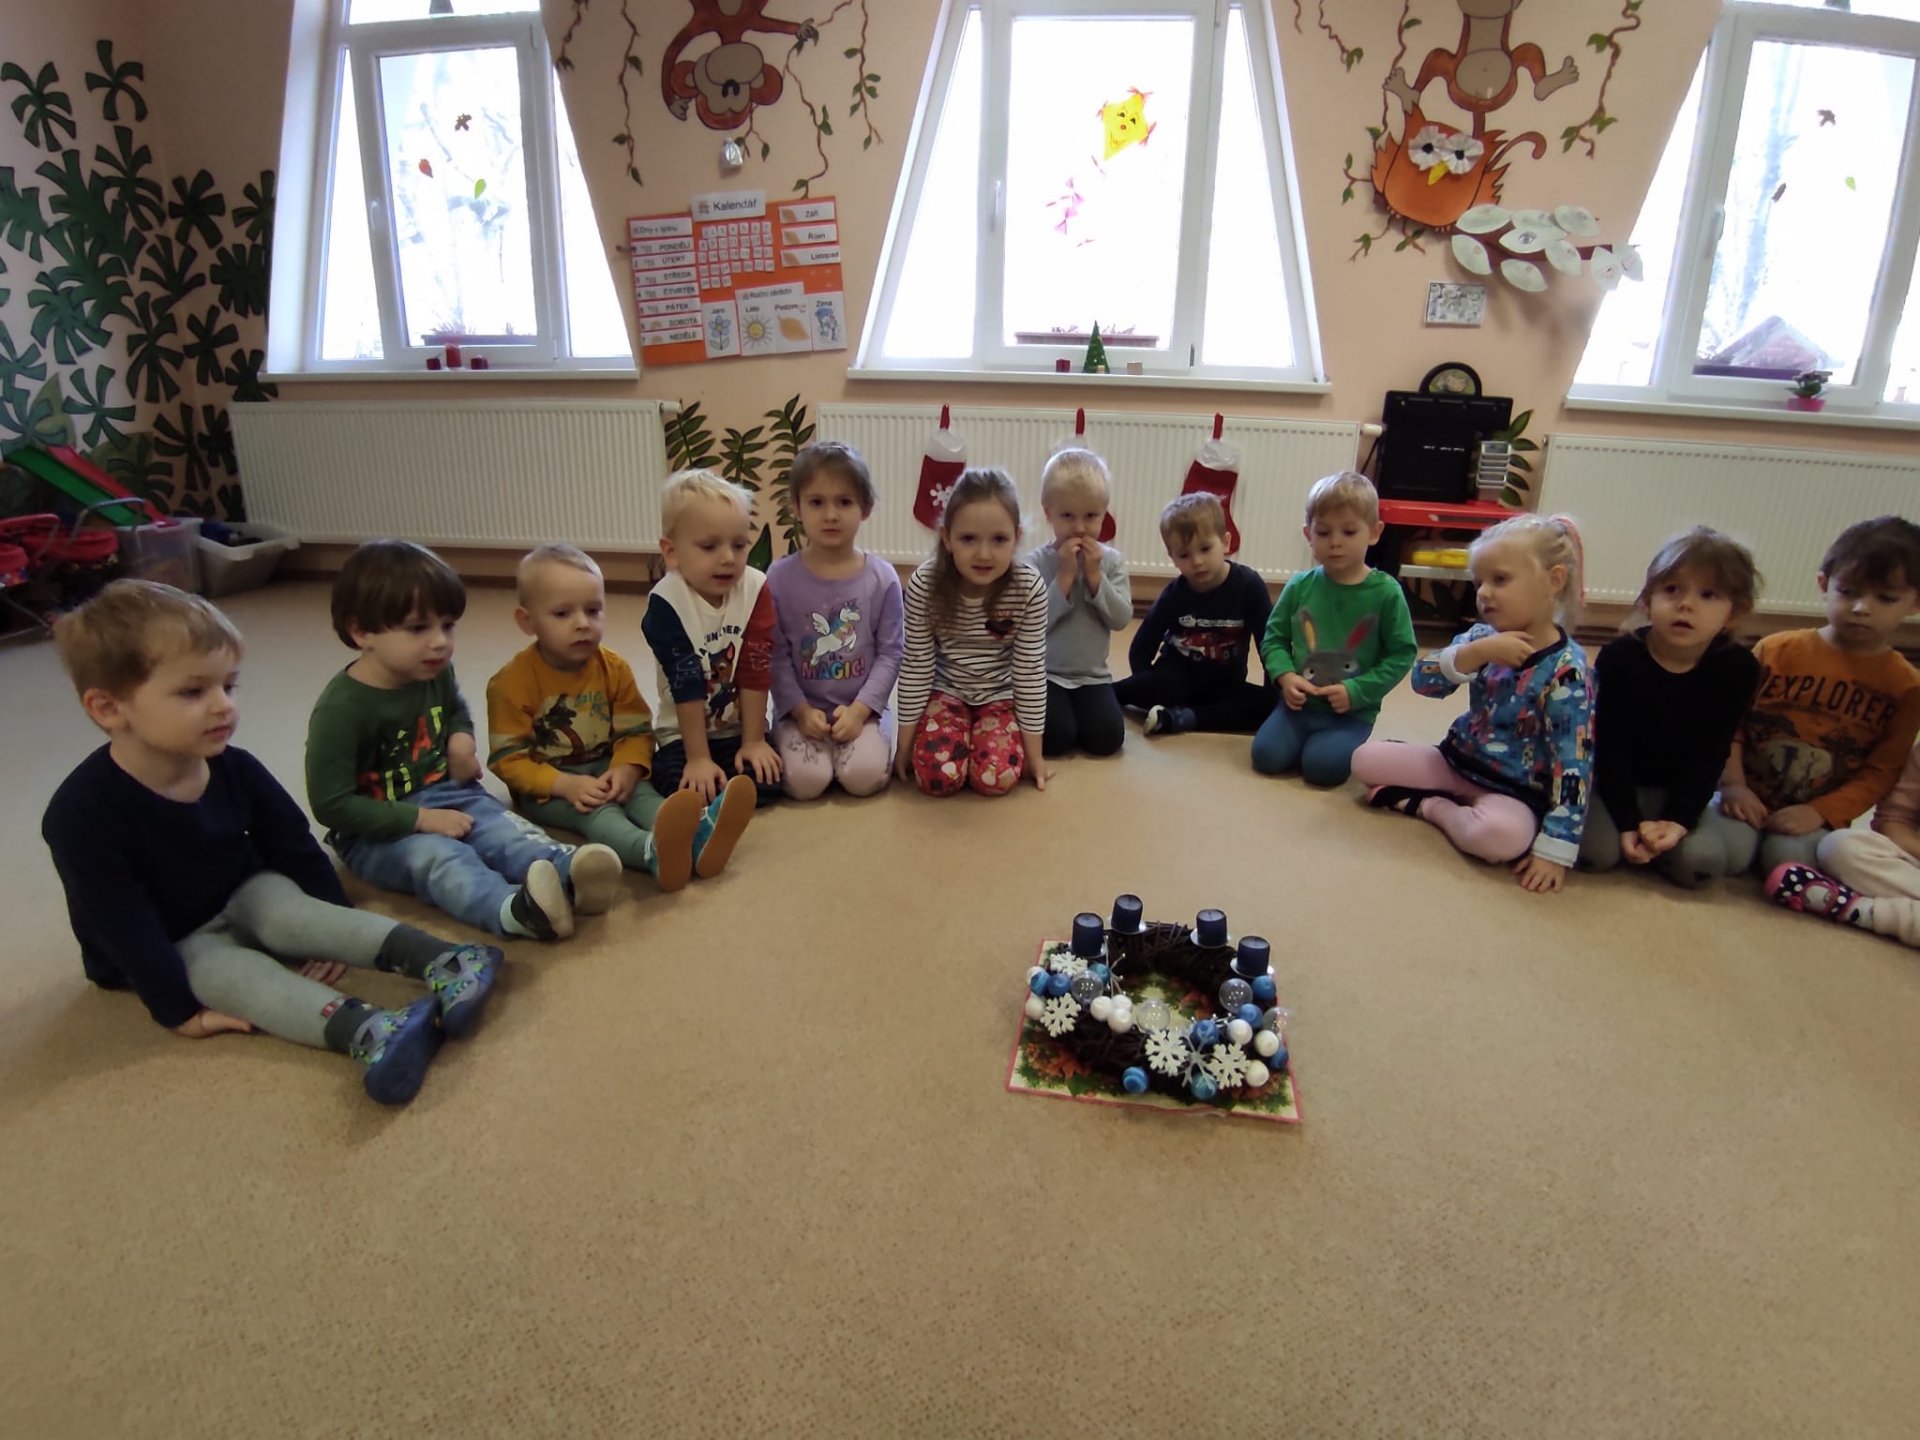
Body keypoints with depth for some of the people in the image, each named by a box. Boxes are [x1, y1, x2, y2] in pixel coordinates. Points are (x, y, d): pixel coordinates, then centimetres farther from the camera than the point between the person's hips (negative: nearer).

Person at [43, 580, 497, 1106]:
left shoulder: (234, 768, -13)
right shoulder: (82, 812, -27)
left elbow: (294, 846, -2)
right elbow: (125, 929, -24)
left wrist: (334, 930, -2)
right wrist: (181, 1011, -23)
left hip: (244, 899, 4)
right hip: (173, 947, -4)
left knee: (286, 911, -26)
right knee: (233, 971, -31)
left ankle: (437, 960, -43)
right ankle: (363, 1030, -57)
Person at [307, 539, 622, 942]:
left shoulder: (437, 673, 2)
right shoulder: (341, 708, -19)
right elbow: (331, 805, -18)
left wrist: (462, 739, 1)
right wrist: (420, 819, -22)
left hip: (448, 795, 6)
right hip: (377, 830, -6)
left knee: (506, 830, -24)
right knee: (437, 856, -35)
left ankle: (568, 872, -54)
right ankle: (513, 910, -64)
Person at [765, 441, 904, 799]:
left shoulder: (882, 578, -5)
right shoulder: (780, 577, -6)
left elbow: (891, 652, -3)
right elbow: (776, 655, -3)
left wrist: (860, 709, -13)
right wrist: (801, 710, -12)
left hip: (863, 707, 0)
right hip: (802, 708, 0)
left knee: (865, 776, -24)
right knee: (806, 781, -22)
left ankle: (870, 738, 10)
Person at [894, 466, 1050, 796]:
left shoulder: (1029, 588, -22)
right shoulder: (924, 586, -21)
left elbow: (1030, 670, -13)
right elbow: (915, 666, -12)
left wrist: (1033, 751, -8)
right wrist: (906, 744, -5)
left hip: (1000, 695, 0)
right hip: (946, 691, 0)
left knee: (996, 777, -22)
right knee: (937, 776, -21)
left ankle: (978, 736, 13)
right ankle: (960, 736, 13)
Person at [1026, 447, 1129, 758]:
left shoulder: (1111, 561, 0)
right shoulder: (1036, 563, -9)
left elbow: (1121, 619, -8)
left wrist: (1095, 576, -17)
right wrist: (1065, 576, -21)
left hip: (1092, 675, 3)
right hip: (1046, 674, -2)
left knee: (1107, 737, -16)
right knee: (1055, 737, -24)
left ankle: (1077, 710, 15)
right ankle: (1055, 711, 11)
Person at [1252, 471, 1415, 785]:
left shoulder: (1385, 593, -8)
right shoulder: (1299, 586, -1)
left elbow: (1402, 654, -5)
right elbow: (1274, 637, 7)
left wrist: (1356, 691, -16)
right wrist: (1285, 676, -13)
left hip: (1352, 712, -2)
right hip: (1299, 702, 3)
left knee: (1322, 765, -25)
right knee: (1267, 755, -17)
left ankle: (1350, 746, 10)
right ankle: (1306, 736, 15)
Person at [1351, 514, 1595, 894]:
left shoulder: (1566, 669, -21)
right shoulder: (1482, 636, -4)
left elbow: (1574, 764, -23)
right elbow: (1422, 681, -14)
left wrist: (1554, 848, -27)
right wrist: (1477, 652, -32)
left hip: (1514, 791, -5)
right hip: (1457, 760, 5)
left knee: (1503, 835, -37)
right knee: (1364, 758, -6)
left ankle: (1431, 806, -8)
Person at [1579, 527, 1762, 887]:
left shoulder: (1738, 668, -10)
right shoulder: (1619, 657, -16)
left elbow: (1711, 754, -8)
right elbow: (1611, 746, -14)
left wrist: (1679, 819, -19)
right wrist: (1628, 821, -21)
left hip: (1681, 791, 2)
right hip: (1617, 784, -2)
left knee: (1695, 862, -20)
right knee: (1596, 851, -25)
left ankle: (1647, 844, 10)